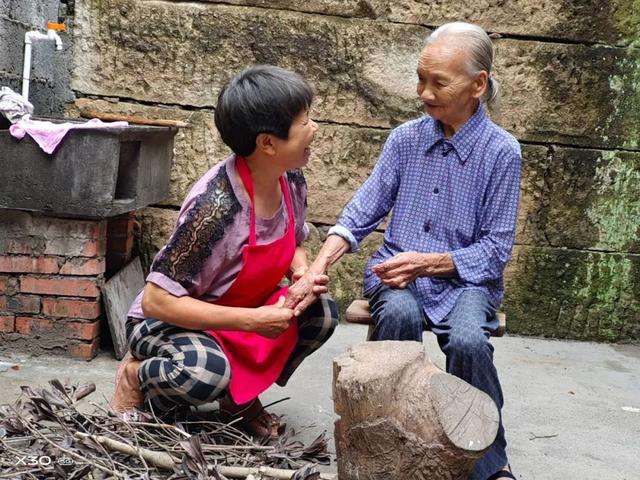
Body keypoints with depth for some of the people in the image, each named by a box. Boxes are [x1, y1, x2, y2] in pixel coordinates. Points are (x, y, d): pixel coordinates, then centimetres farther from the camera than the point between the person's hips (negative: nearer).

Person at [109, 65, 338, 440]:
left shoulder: (291, 180, -8)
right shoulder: (216, 207, -33)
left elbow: (295, 245, 13)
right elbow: (156, 301, -30)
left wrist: (304, 277, -12)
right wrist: (253, 319, -31)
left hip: (249, 312, 8)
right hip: (167, 322, -7)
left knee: (322, 312, -14)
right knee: (207, 371, -38)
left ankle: (240, 395, 6)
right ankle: (136, 375, -3)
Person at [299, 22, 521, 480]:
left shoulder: (501, 152, -5)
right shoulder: (406, 138, 5)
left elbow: (496, 248, -4)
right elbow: (361, 213, 4)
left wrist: (428, 262, -17)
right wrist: (318, 266, -12)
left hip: (465, 277, -2)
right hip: (397, 271, 2)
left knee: (467, 341, -33)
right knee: (400, 314, -34)